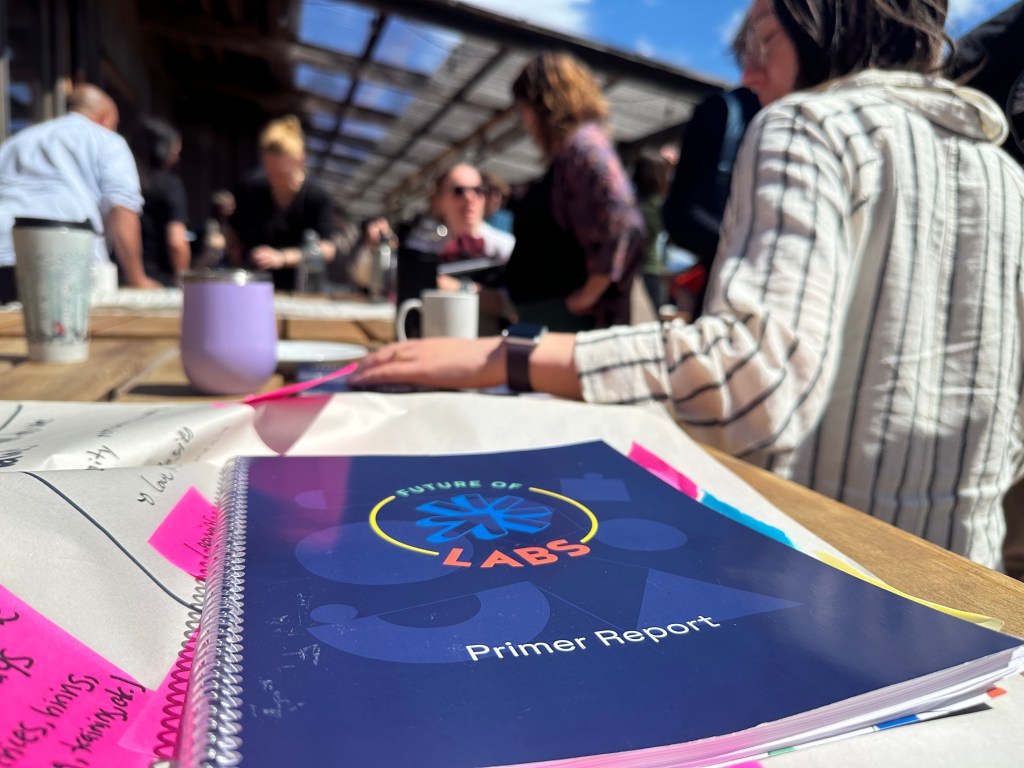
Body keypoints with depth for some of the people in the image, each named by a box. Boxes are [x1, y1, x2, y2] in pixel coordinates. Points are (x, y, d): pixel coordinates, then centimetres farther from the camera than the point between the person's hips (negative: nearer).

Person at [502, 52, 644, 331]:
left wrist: (590, 293, -18)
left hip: (567, 317, -10)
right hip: (545, 309, 10)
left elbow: (620, 222, -25)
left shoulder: (582, 144, -12)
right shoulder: (566, 152, 18)